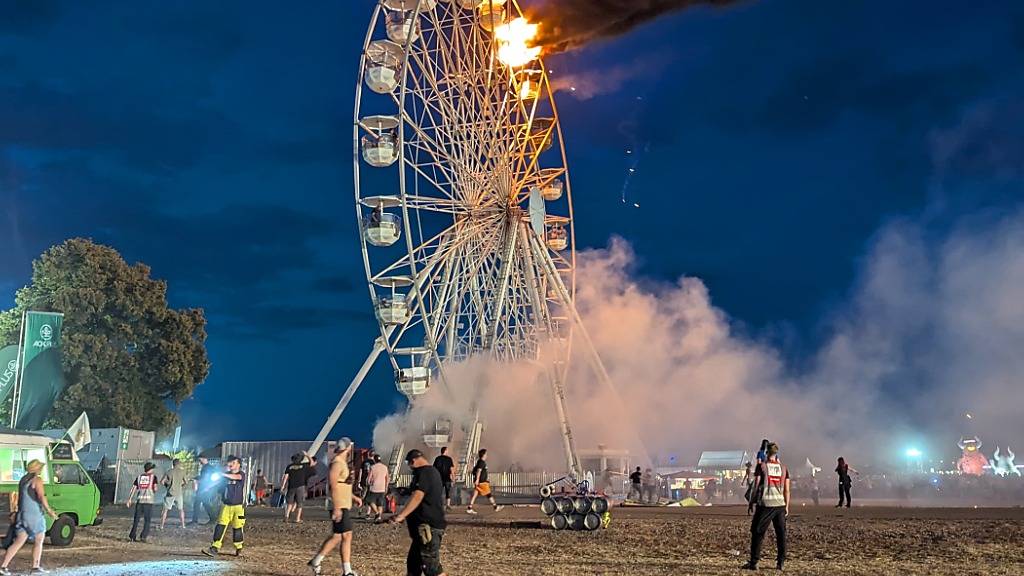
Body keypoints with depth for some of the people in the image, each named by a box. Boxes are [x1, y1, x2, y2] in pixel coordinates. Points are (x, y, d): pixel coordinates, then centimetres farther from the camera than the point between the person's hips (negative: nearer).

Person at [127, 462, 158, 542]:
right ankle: (143, 536, -5)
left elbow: (133, 488, 9)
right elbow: (155, 488, -7)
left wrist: (129, 499, 11)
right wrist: (155, 491, 16)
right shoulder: (153, 476, 4)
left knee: (136, 519, 9)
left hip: (139, 500, 3)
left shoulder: (139, 476, 13)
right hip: (149, 500, -3)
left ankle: (132, 536, 6)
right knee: (147, 520, 3)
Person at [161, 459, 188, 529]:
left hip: (171, 493, -1)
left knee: (165, 509, 5)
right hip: (179, 492, 1)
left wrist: (167, 484, 15)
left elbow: (162, 482, -5)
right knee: (181, 509, 15)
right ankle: (183, 525, 15)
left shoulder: (169, 472, -3)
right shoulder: (182, 471, -1)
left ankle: (162, 525, 2)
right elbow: (186, 482, 1)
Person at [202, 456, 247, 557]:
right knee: (220, 526, -7)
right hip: (226, 505, 3)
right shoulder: (226, 473, 12)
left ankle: (238, 549, 18)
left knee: (237, 528, 3)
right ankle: (215, 548, -9)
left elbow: (236, 477, -26)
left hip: (238, 506, -3)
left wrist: (224, 474, -36)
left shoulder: (241, 474, -2)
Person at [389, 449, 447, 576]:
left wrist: (401, 515, -34)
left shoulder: (424, 473, -14)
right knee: (413, 563, 15)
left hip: (428, 528, -11)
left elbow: (417, 497, -28)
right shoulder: (432, 471, 18)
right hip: (426, 527, 11)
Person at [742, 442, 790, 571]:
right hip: (780, 504, 3)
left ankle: (753, 562, 2)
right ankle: (780, 562, 10)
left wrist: (751, 503, 4)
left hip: (765, 504, -3)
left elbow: (756, 486, -3)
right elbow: (786, 489, 7)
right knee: (781, 533, 10)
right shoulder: (783, 468, 8)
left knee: (758, 533, 3)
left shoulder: (761, 466, -2)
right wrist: (786, 506, 13)